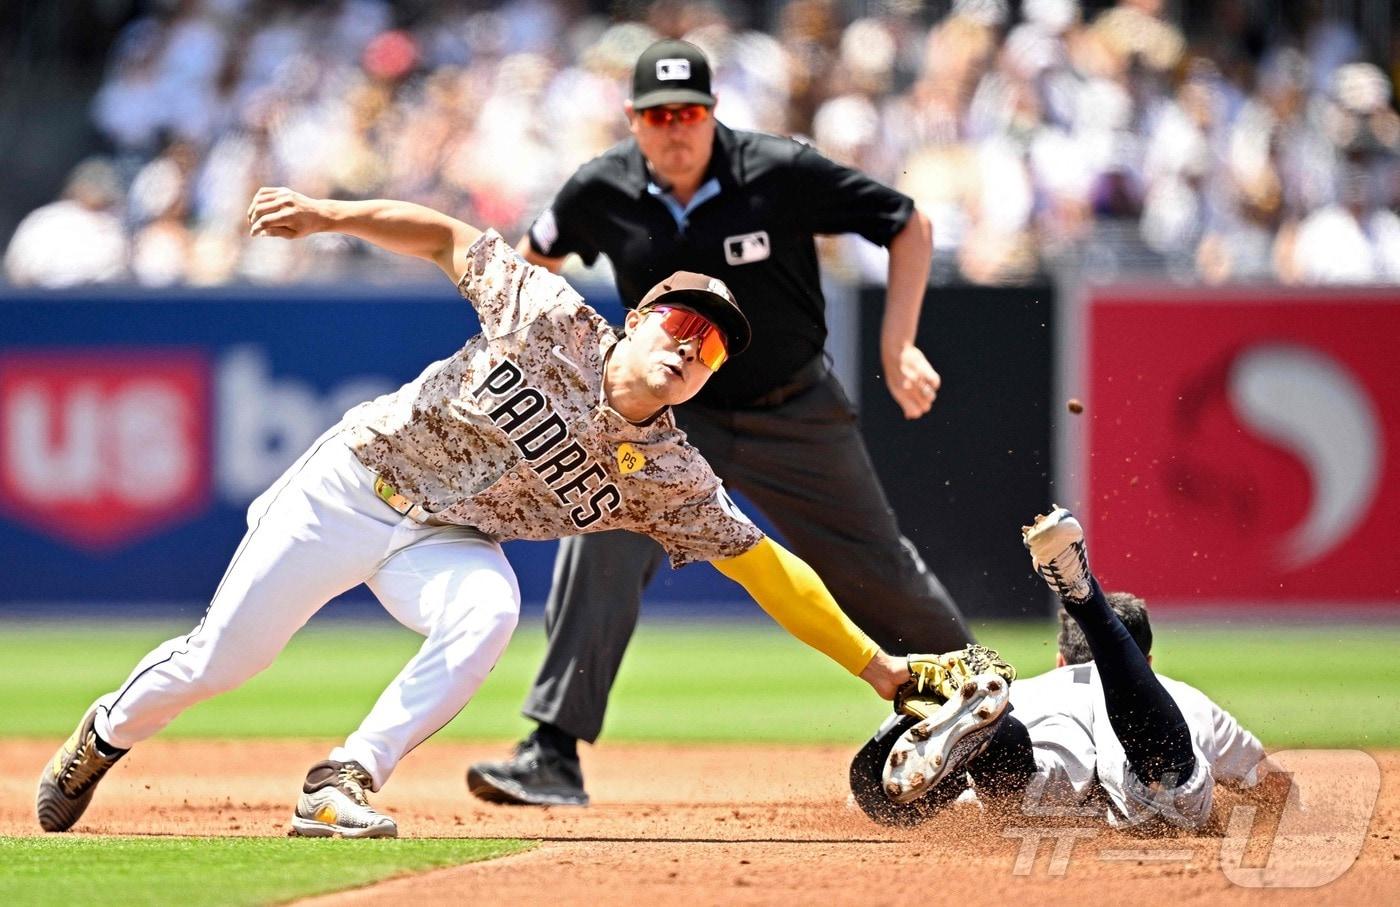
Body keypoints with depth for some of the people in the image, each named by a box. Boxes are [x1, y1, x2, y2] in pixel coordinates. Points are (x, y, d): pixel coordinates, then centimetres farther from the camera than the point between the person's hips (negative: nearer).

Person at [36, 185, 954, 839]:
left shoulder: (668, 475, -11)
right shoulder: (554, 319, -17)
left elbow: (763, 564, -11)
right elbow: (453, 240, -6)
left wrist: (878, 665, -16)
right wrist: (327, 213, -14)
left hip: (447, 540, 2)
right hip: (353, 481, -2)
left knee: (486, 612, -33)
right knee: (223, 655, -2)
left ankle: (344, 785, -23)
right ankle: (109, 732, 31)